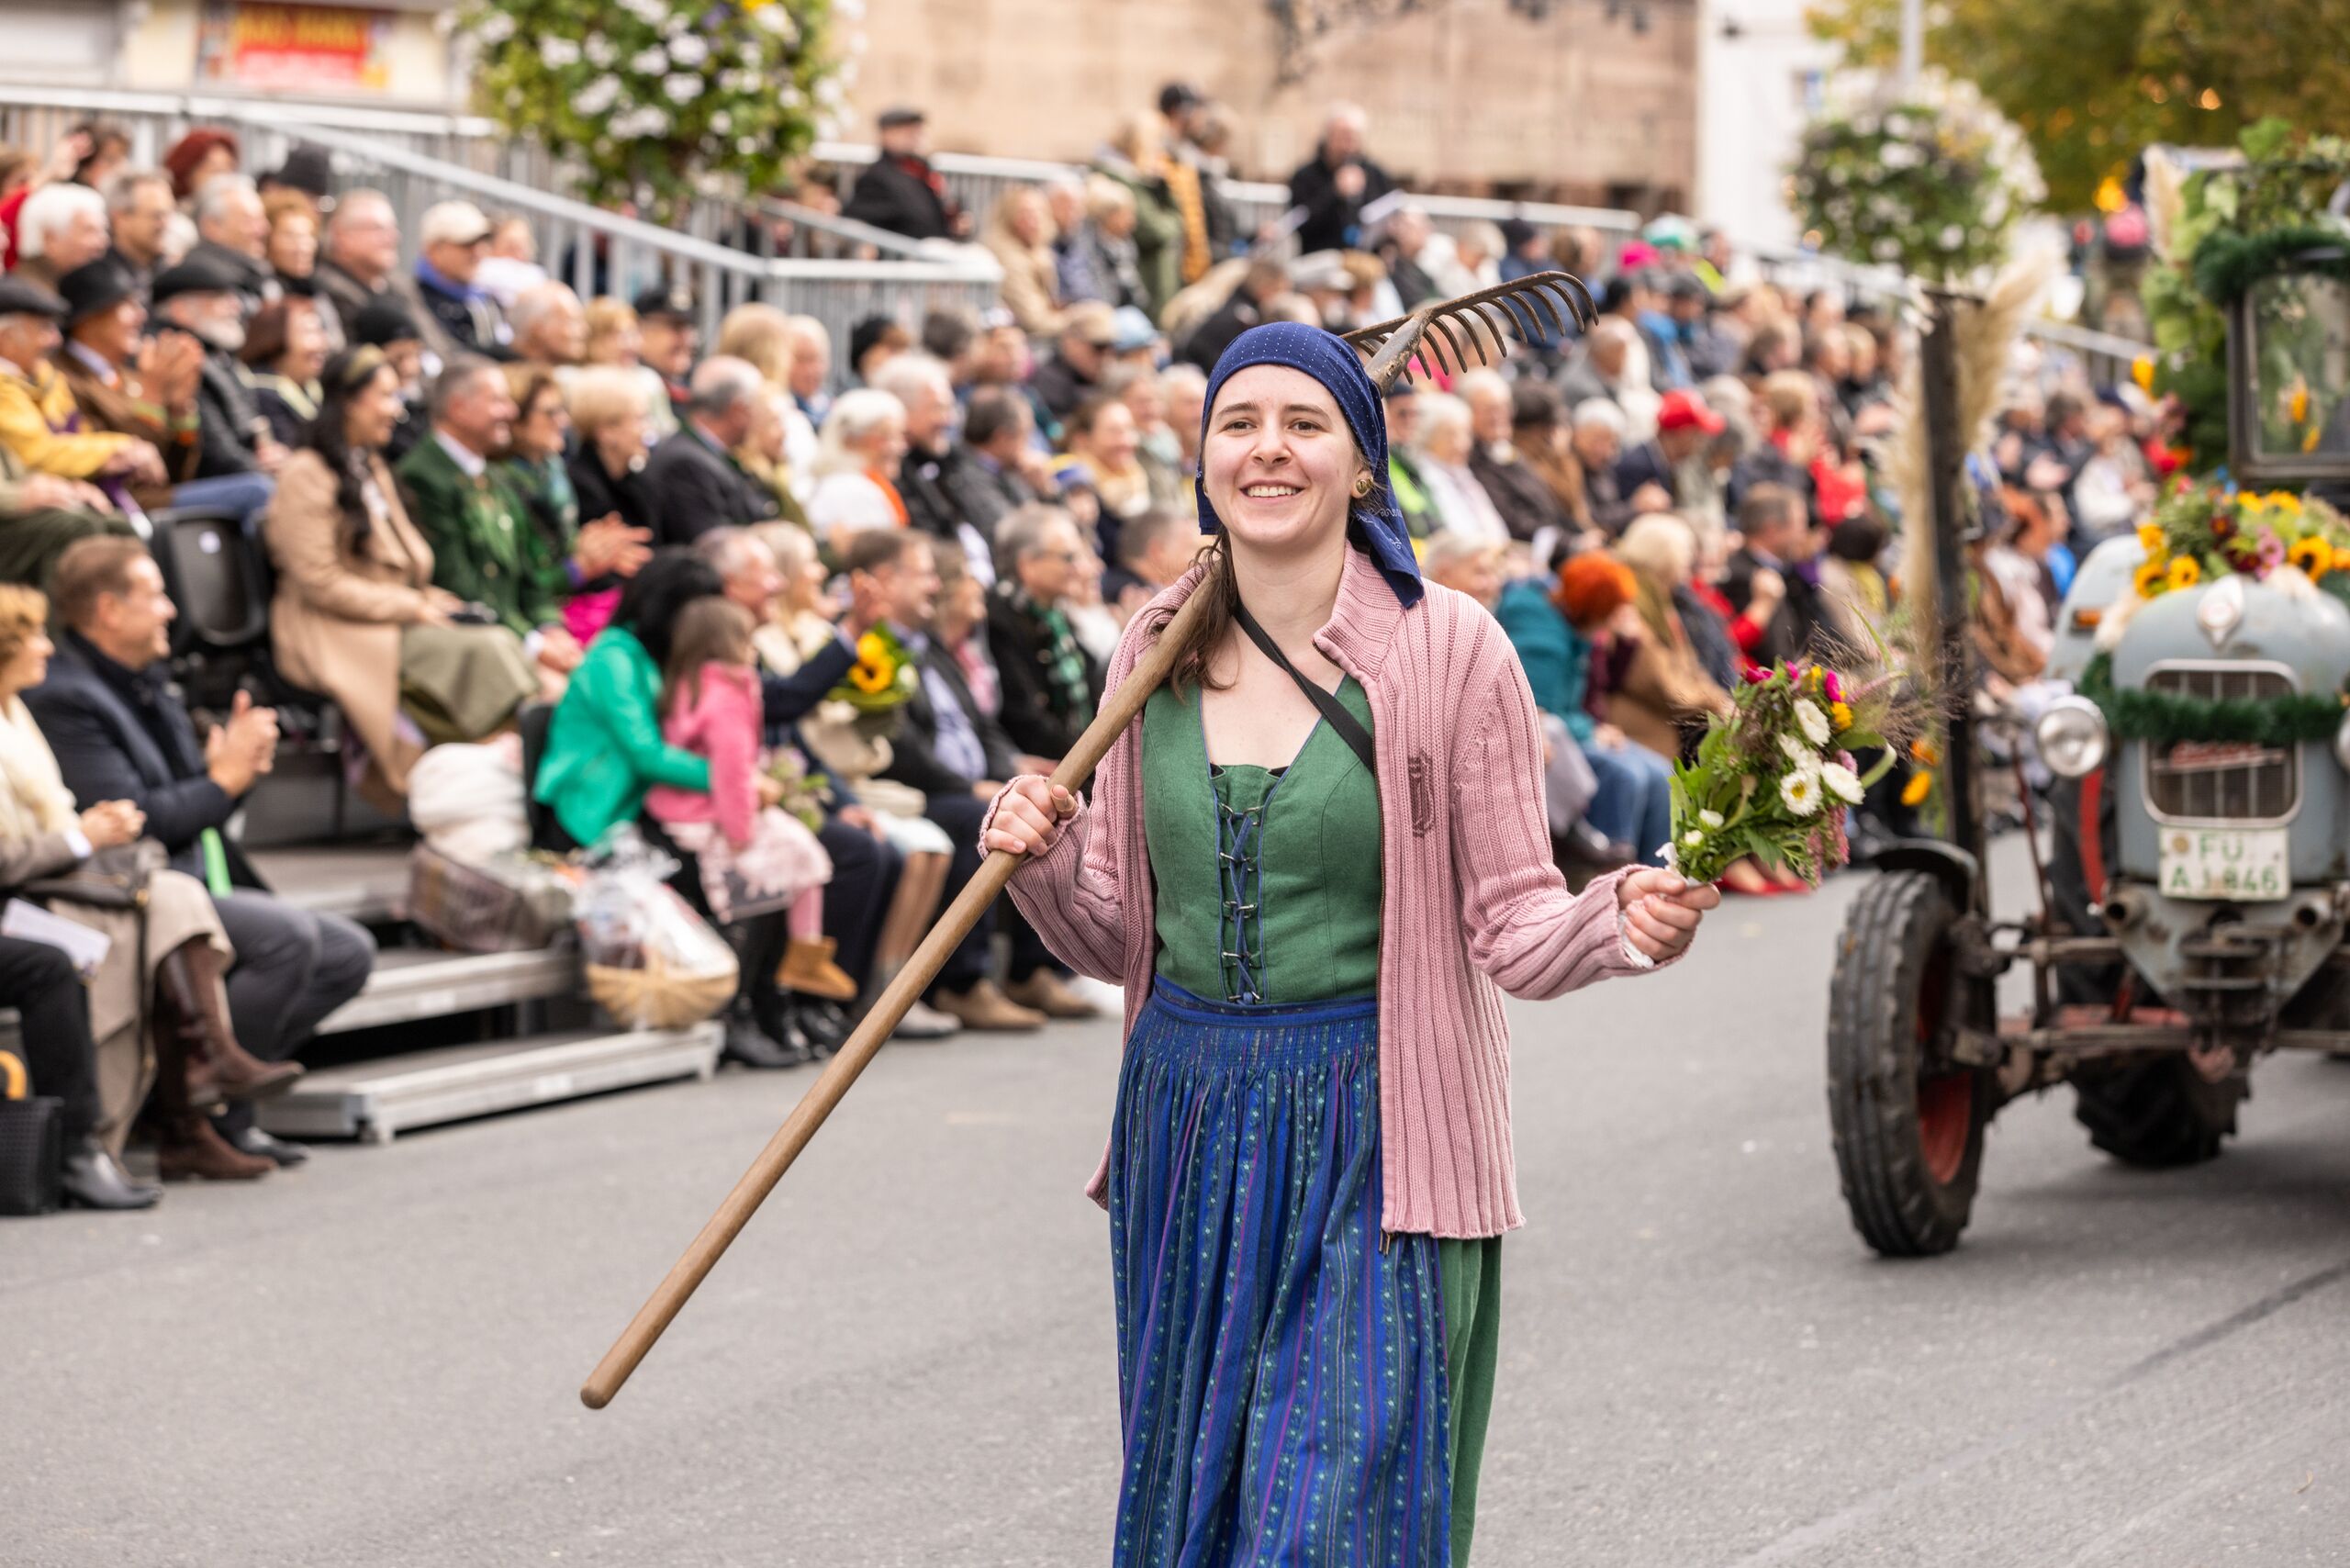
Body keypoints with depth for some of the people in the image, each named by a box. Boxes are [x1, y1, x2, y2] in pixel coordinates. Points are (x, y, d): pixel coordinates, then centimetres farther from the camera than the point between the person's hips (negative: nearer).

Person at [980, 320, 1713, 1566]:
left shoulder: (1446, 650, -9)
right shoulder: (1157, 651, 4)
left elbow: (1512, 927, -6)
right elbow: (1119, 935, 10)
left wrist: (1619, 922, -26)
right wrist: (1043, 862, -9)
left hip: (1374, 1143, -5)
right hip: (1187, 1129, 5)